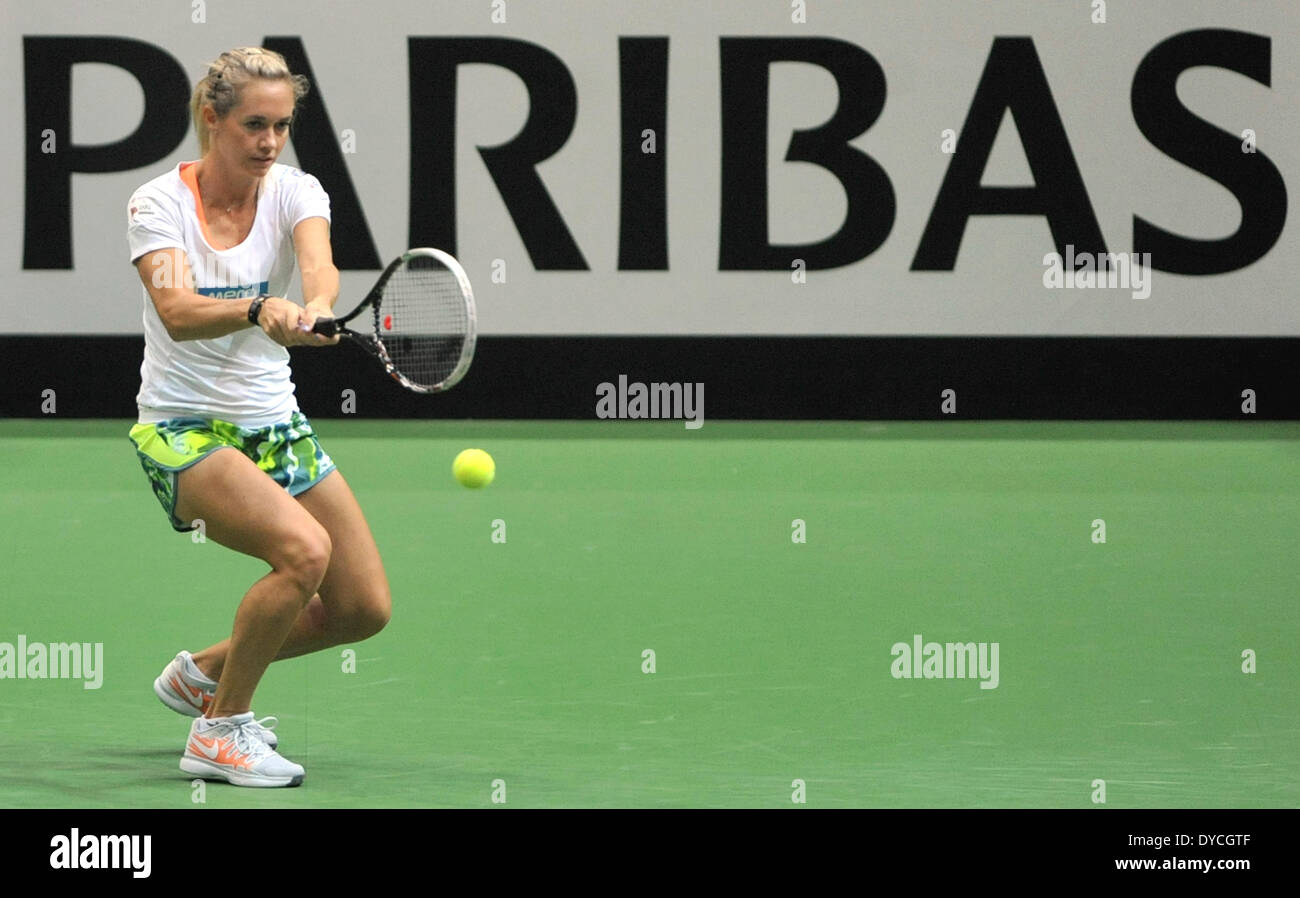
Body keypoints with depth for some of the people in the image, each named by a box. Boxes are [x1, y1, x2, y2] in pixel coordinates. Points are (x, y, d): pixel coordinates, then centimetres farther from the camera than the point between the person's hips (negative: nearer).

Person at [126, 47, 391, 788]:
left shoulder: (294, 191, -4)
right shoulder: (159, 203, -12)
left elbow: (318, 263, -26)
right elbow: (177, 310, -30)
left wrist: (315, 307, -50)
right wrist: (259, 311, -49)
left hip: (275, 423, 6)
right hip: (183, 426, -5)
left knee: (365, 607, 2)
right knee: (303, 548, -30)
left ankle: (204, 674, 25)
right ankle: (220, 733, -13)